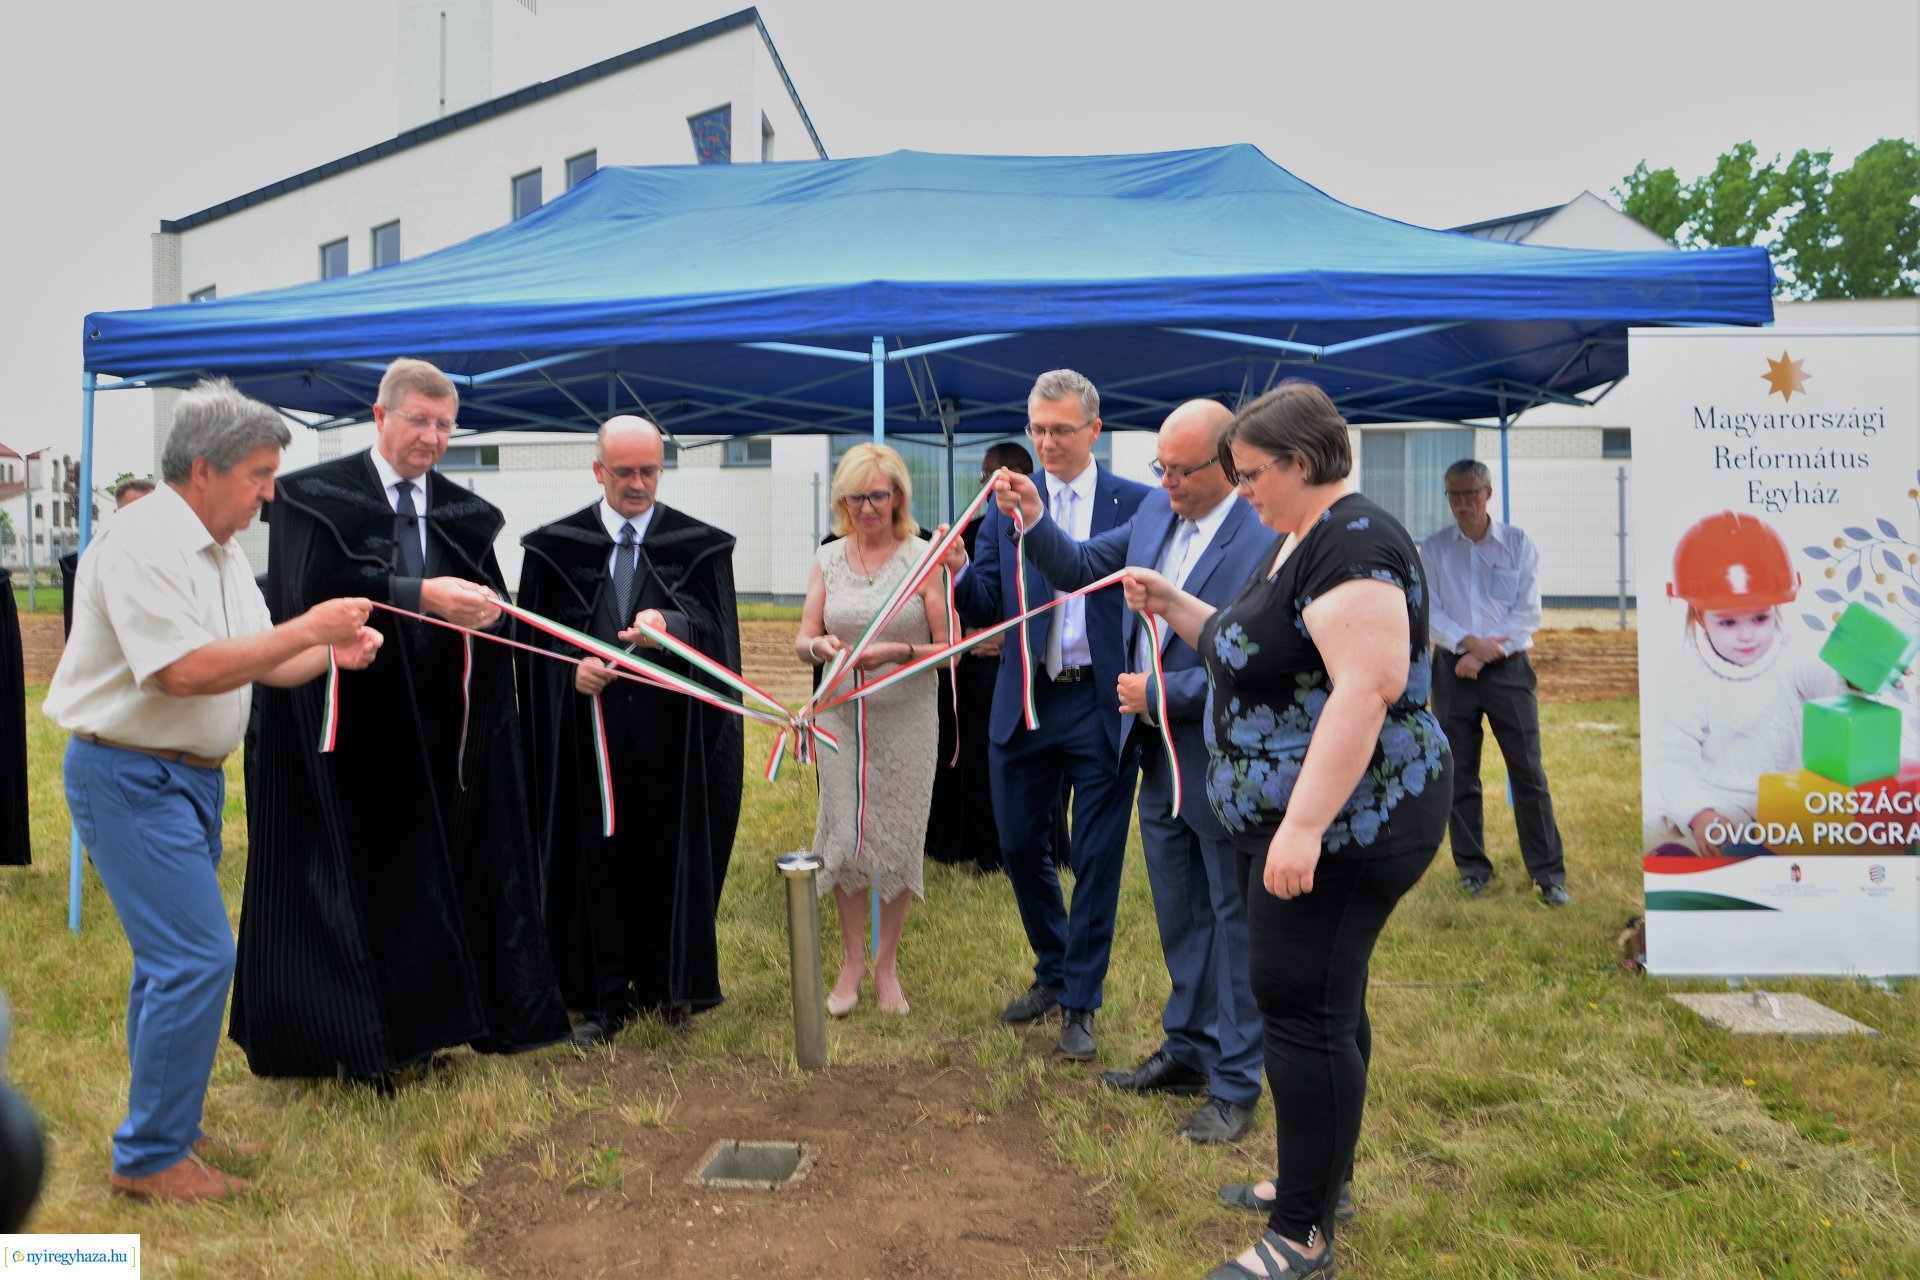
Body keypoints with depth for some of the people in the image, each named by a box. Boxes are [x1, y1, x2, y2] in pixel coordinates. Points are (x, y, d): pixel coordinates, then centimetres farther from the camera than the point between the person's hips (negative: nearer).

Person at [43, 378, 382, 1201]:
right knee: (198, 957, -10)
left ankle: (168, 1130, 28)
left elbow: (262, 663, 15)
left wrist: (333, 653, -3)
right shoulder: (142, 544, -18)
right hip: (131, 778, -10)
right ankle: (148, 1158, 4)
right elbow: (187, 671, -26)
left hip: (191, 777, 10)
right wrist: (308, 628, -22)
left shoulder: (222, 552, 12)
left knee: (173, 957, 16)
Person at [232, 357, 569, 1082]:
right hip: (343, 726, -4)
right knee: (351, 878, 2)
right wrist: (418, 595, -26)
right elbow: (311, 592, -17)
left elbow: (493, 599, 8)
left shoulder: (464, 512, 11)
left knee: (429, 870, 7)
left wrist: (488, 606, -15)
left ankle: (421, 1021, 18)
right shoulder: (315, 497, -2)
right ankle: (351, 1037, 13)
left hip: (432, 736, 4)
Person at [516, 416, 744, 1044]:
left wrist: (670, 626, -28)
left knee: (668, 863, 5)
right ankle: (604, 999, 18)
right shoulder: (555, 546, 7)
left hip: (669, 738, -1)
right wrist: (571, 668, -11)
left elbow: (714, 632, -7)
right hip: (587, 735, 1)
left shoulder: (699, 545, 4)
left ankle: (666, 990, 21)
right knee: (593, 863, 5)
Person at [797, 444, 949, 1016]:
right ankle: (851, 960, 22)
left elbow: (950, 647, -5)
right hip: (841, 713, 2)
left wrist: (899, 652, -22)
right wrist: (819, 646, -17)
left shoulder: (925, 558, -3)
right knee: (843, 836, 2)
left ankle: (886, 963, 22)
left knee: (898, 840, 3)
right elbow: (801, 643, 5)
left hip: (906, 717, -2)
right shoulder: (827, 560, 6)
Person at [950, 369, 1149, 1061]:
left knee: (1096, 859, 5)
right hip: (1023, 701, 4)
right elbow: (986, 607, 2)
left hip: (1103, 703, -3)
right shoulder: (1006, 505, 6)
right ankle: (1052, 972, 37)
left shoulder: (1136, 504, -3)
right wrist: (960, 574, -19)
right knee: (1020, 846, 13)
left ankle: (1079, 1003, 22)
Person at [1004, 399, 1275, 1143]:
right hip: (1159, 753, 8)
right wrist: (1033, 521, -5)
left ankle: (1235, 1087, 21)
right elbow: (1080, 569, 11)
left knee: (1233, 920, 7)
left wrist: (1164, 691, -18)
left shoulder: (1266, 543, -20)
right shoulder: (1156, 511, 4)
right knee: (1179, 915, 20)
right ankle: (1187, 1053, 37)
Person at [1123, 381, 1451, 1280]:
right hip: (1296, 816, 10)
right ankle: (1321, 1174, 32)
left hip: (1344, 821, -10)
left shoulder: (1353, 543, -18)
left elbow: (1366, 689, -27)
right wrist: (1173, 606, 12)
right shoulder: (1295, 542, 14)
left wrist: (1305, 825, -30)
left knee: (1301, 1004, -6)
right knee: (1323, 997, 18)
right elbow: (1254, 655, 25)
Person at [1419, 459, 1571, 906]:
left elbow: (1528, 611, -3)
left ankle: (1549, 872, 5)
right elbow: (1427, 610, -2)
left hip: (1508, 668, -1)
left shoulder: (1518, 544, 3)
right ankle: (1472, 867, 16)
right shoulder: (1433, 550, 5)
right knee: (1459, 774, 6)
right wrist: (1469, 642, -16)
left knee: (1528, 772, -2)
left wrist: (1485, 654, -12)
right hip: (1452, 669, 2)